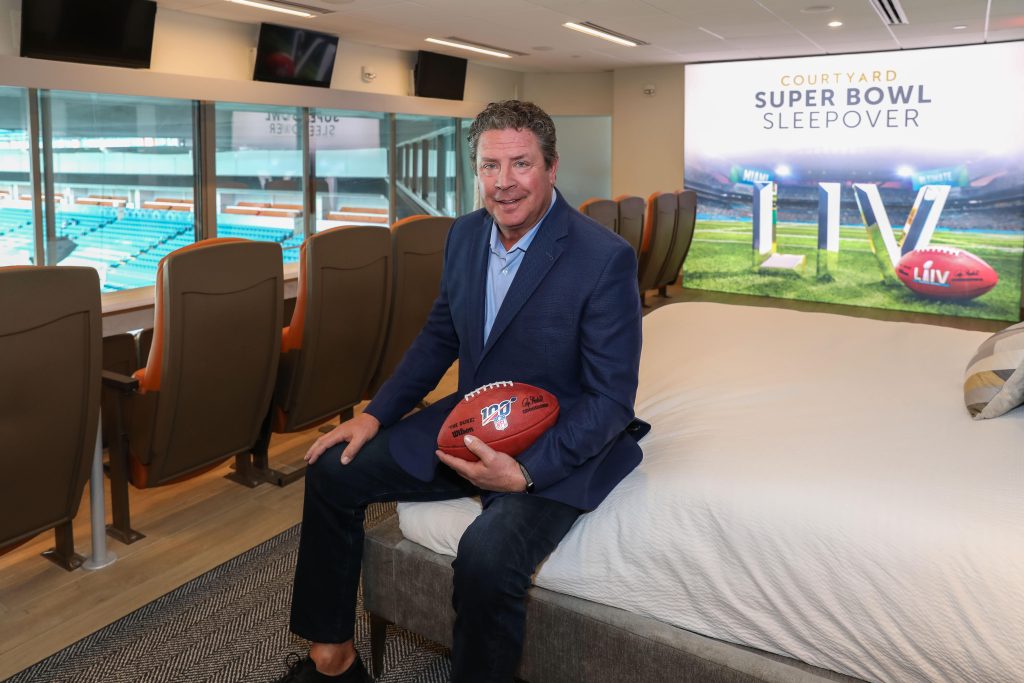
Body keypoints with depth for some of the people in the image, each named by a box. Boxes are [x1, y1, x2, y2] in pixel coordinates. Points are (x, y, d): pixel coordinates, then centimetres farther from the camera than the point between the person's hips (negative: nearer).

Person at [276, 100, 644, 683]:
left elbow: (612, 399, -18)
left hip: (557, 450, -6)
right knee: (333, 471, 3)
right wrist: (375, 415, 4)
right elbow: (440, 336, 13)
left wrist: (525, 472, -28)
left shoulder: (606, 258, -20)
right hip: (469, 422, 7)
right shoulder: (467, 234, 1)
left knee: (487, 557, -33)